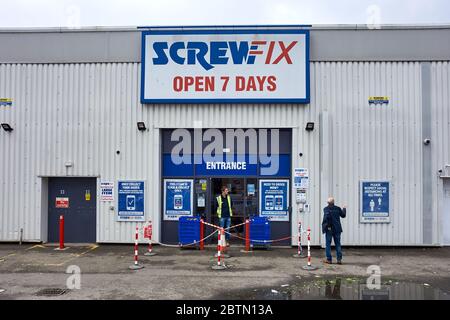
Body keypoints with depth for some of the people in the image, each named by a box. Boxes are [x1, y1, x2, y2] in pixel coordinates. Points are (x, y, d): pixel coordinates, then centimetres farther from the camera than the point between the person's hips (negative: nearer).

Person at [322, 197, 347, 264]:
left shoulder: (326, 208, -8)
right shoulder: (337, 208, 2)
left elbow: (327, 216, -24)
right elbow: (343, 215, 14)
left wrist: (328, 225, -17)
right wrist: (344, 209, 31)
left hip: (329, 229, -3)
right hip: (337, 229, 3)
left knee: (328, 244, 5)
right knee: (338, 244, 10)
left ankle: (329, 259, 6)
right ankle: (339, 259, 8)